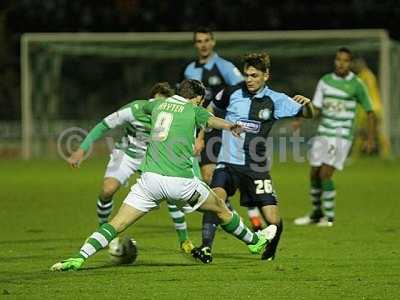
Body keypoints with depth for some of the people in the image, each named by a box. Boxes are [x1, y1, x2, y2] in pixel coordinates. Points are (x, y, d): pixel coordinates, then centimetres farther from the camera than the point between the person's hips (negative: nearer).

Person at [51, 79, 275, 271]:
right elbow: (212, 120, -13)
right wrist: (230, 126, -21)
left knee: (117, 224, -2)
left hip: (151, 178, 3)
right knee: (221, 209, 22)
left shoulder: (159, 104, 20)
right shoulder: (193, 110, 6)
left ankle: (79, 257, -21)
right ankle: (254, 241, 41)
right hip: (181, 181, -3)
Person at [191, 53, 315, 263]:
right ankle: (206, 248, -23)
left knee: (274, 222, -5)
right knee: (216, 197, -30)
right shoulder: (232, 93, 0)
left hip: (256, 167, 0)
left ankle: (269, 253, 27)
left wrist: (307, 104, -21)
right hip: (228, 163, 0)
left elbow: (308, 115, 1)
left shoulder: (275, 100, 0)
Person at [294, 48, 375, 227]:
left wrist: (371, 139, -4)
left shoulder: (356, 84, -7)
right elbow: (316, 110, 5)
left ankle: (329, 217, -1)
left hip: (342, 136, -5)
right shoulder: (325, 81, 4)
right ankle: (317, 214, 28)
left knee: (325, 174, -14)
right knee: (314, 175, 8)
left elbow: (369, 112, 0)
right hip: (323, 134, 5)